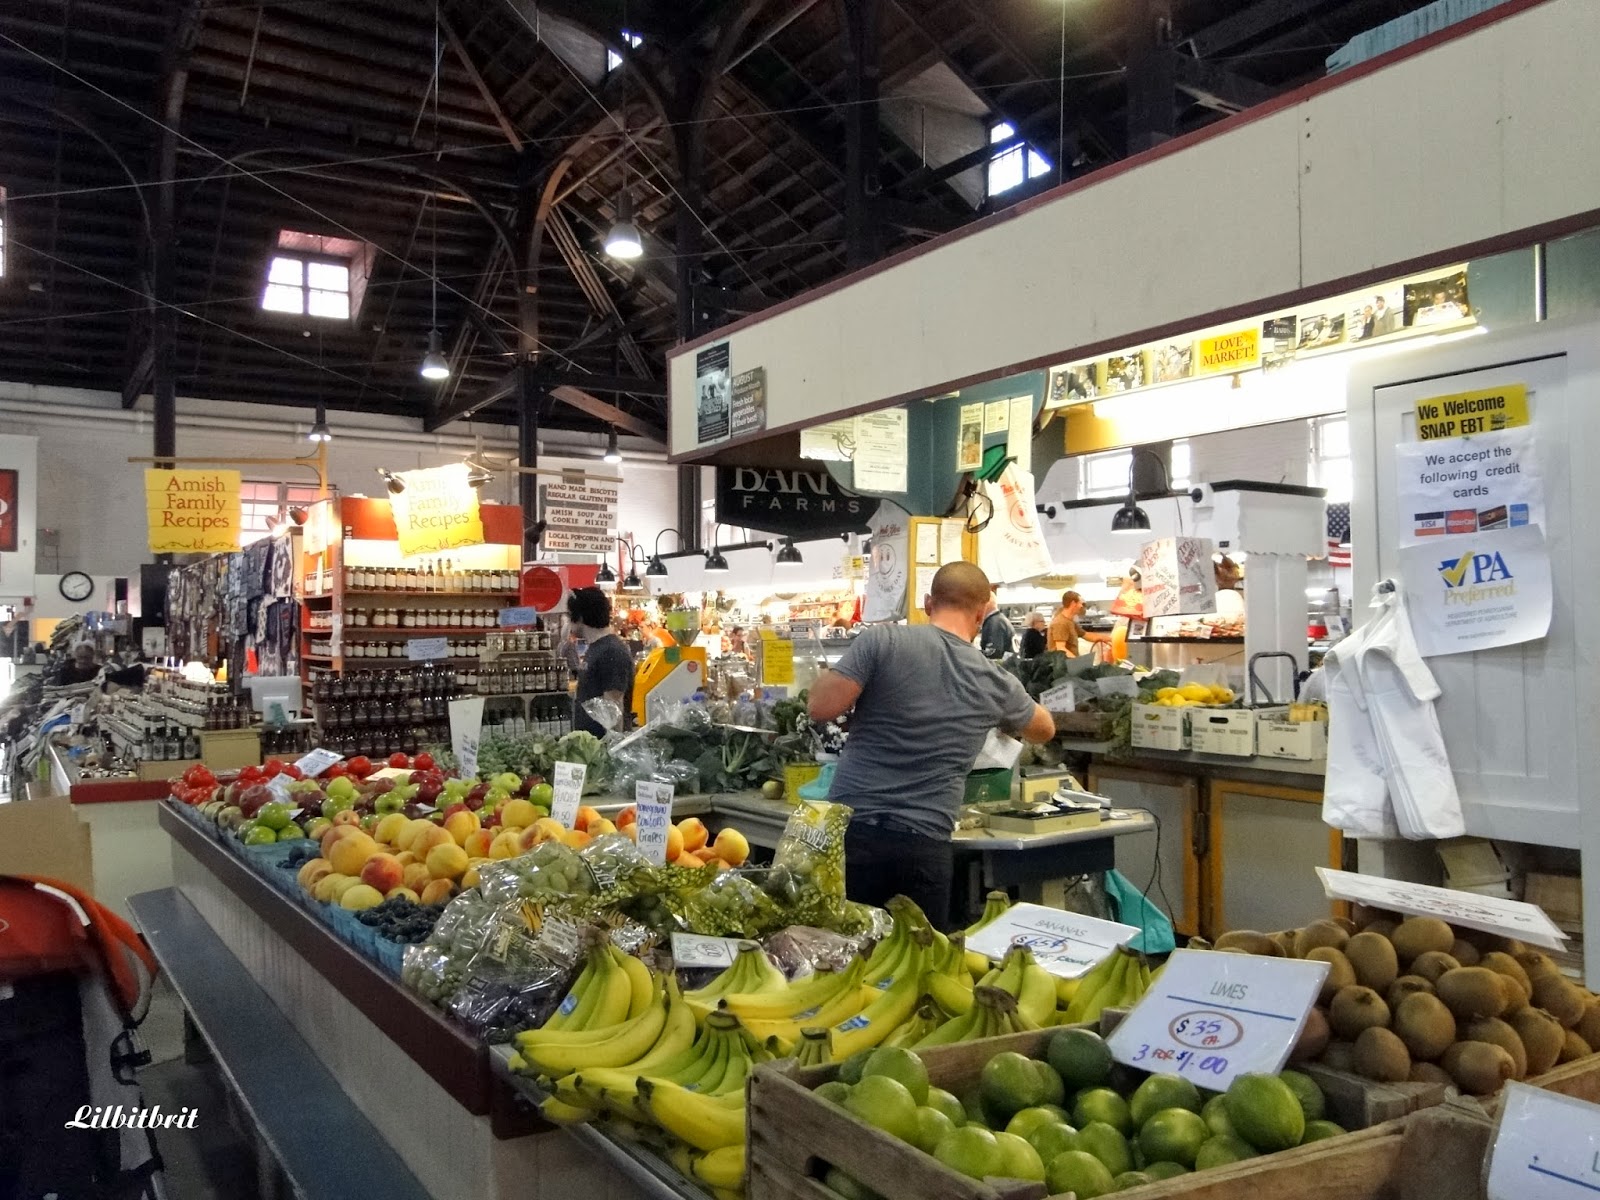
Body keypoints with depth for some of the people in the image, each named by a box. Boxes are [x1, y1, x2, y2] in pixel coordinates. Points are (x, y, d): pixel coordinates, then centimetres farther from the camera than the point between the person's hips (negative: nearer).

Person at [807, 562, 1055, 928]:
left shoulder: (882, 639, -4)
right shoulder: (996, 683, 8)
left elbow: (821, 707, -9)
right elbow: (1044, 729, 28)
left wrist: (826, 676, 12)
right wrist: (1001, 718, 50)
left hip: (853, 830, -1)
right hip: (925, 845, 1)